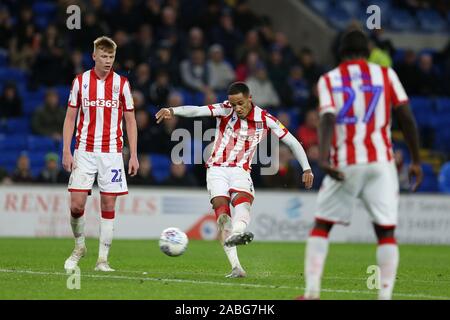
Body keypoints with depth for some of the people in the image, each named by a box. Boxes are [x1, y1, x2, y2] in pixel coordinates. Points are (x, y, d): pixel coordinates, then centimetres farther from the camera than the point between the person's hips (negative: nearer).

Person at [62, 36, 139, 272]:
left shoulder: (122, 84, 4)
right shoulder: (80, 81, 4)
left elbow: (130, 121, 7)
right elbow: (70, 118, 8)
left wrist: (134, 155, 1)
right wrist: (66, 151, -1)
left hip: (111, 153, 0)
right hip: (84, 151, 0)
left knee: (108, 204, -1)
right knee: (76, 204, -7)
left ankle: (103, 259, 4)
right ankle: (79, 246, 19)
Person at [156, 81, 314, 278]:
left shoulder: (265, 119, -4)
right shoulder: (224, 110, -7)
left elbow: (292, 142, 2)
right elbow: (196, 110, -23)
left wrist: (306, 168, -4)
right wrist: (173, 111, -40)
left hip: (241, 171, 1)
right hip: (217, 169, -1)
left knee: (243, 201, -31)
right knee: (221, 208, -20)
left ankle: (236, 233, -63)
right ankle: (235, 266, -26)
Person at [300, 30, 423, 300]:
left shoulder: (329, 80, 7)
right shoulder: (385, 75, 8)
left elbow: (328, 118, -10)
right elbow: (406, 118, 3)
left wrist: (323, 158, -20)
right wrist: (416, 160, 9)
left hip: (344, 165, 0)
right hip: (380, 162, 0)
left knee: (321, 226, 13)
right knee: (386, 232, 4)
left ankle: (312, 291, 4)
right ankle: (385, 295, -8)